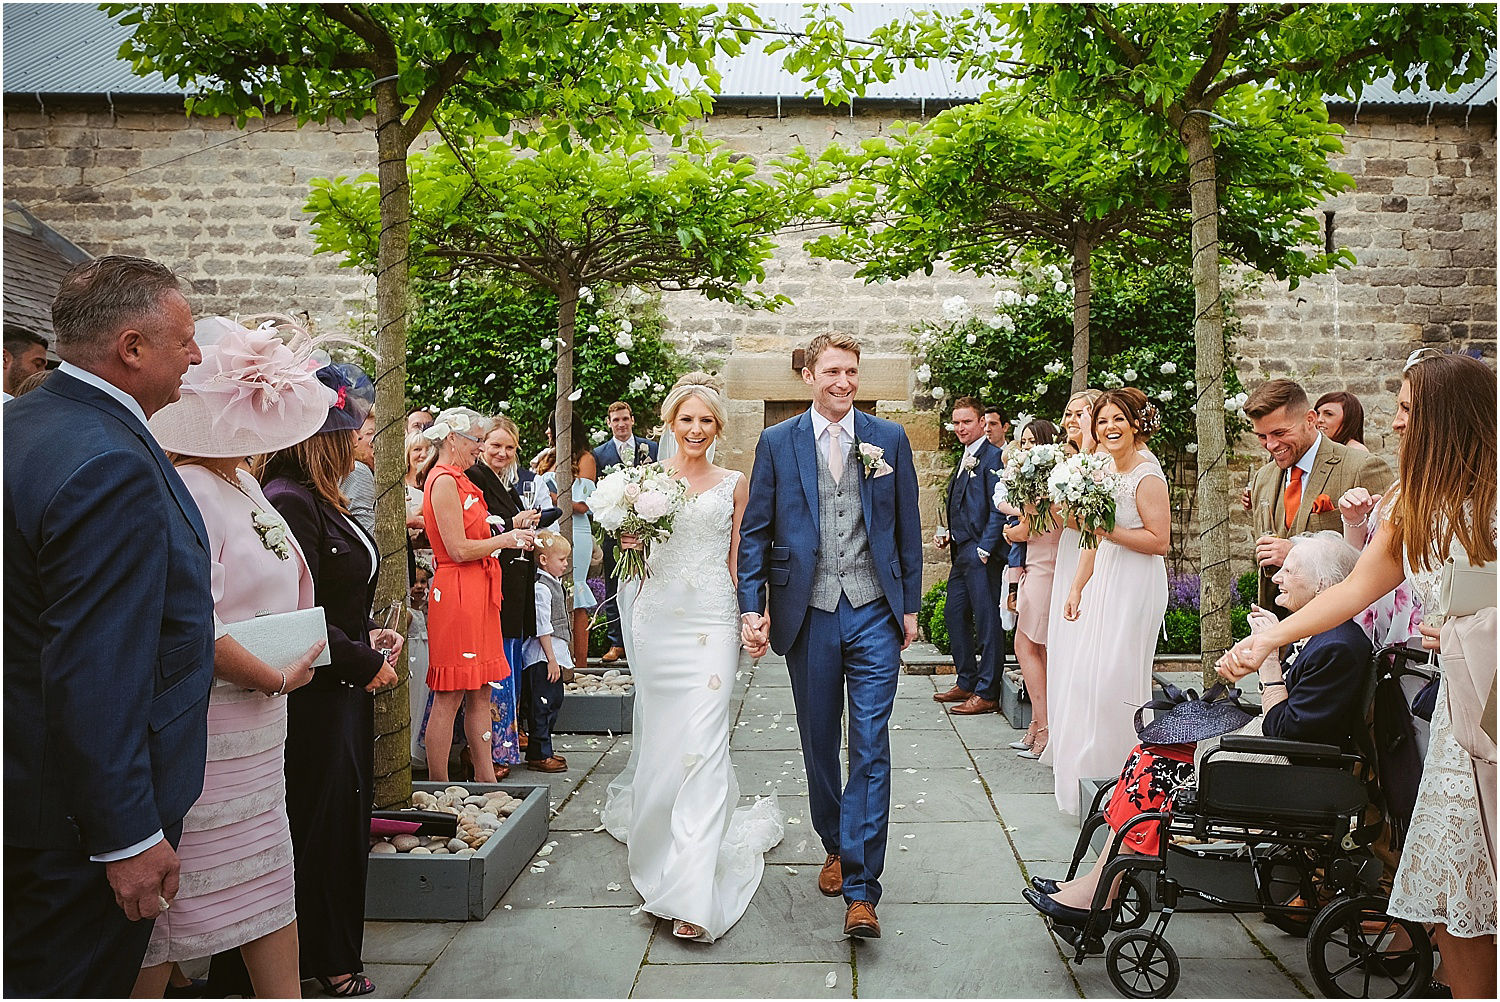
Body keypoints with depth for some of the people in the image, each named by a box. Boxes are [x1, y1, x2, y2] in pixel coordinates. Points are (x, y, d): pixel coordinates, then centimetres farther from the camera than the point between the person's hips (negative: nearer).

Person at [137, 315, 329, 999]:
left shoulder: (242, 485, 11)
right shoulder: (183, 492, -19)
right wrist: (275, 677, -14)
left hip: (258, 725, 9)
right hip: (201, 732, -9)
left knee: (266, 878, 17)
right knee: (173, 893, 5)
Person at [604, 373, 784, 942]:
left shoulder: (733, 486, 7)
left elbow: (737, 558, 8)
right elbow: (632, 545, 16)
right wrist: (629, 546, -7)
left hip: (711, 621, -2)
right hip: (657, 617, 2)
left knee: (702, 743, -11)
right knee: (658, 736, 10)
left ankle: (692, 895, -11)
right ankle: (657, 836, 39)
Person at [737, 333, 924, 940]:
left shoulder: (889, 439, 5)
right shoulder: (777, 443, 4)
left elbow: (908, 527, 8)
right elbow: (755, 532, 3)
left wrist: (911, 605, 6)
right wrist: (752, 607, -6)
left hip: (874, 614, -1)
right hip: (807, 616, 1)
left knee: (871, 748, -5)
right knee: (819, 744, 13)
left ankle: (861, 889, 0)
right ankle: (835, 847, 35)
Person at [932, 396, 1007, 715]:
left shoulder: (992, 456, -11)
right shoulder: (965, 459, 18)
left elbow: (998, 509, -16)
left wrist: (984, 549, -19)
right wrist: (948, 534, 10)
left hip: (981, 552, -10)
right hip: (962, 551, 10)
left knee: (987, 621, -3)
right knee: (955, 614, 15)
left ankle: (987, 693, 3)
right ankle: (966, 682, 26)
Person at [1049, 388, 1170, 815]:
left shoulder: (1147, 475, -13)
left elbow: (1159, 541, -18)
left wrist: (1107, 530, -22)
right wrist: (1077, 589, 14)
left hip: (1135, 587, -9)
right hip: (1103, 584, 9)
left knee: (1116, 680, -4)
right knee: (1087, 677, 11)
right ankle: (1088, 776, 23)